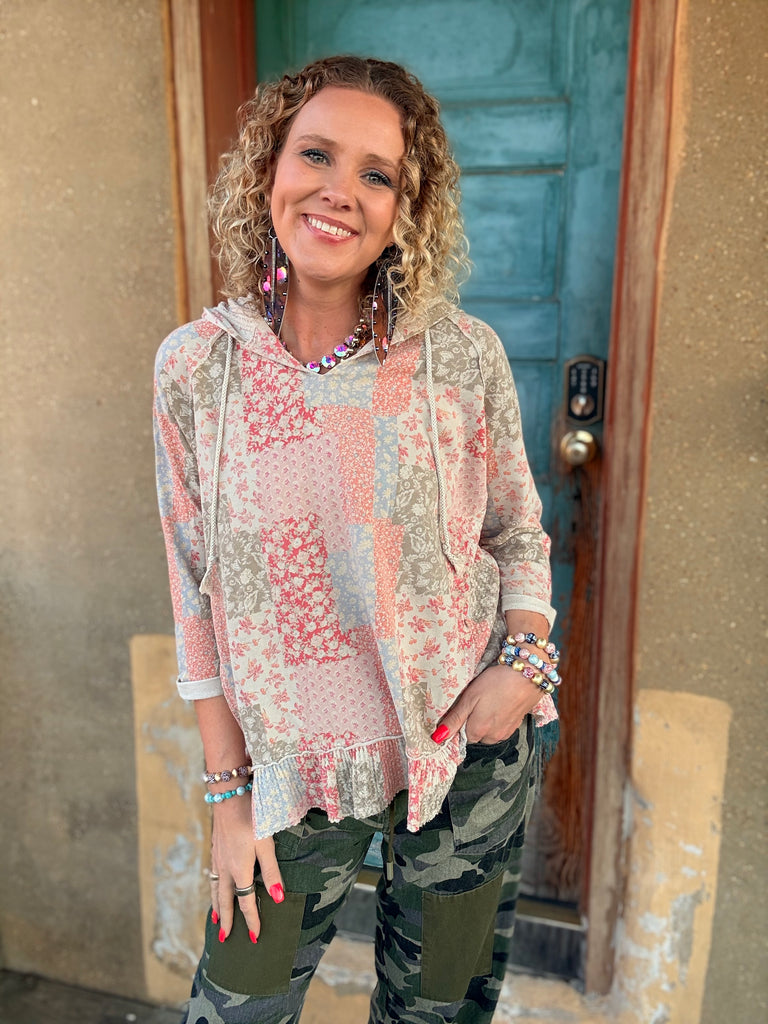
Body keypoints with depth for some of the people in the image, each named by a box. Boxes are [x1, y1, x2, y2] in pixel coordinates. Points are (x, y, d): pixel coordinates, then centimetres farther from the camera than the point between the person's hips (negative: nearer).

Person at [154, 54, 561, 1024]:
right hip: (297, 769, 1)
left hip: (466, 754, 0)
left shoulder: (464, 355, -11)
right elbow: (198, 591, -4)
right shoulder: (195, 366, -9)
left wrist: (525, 657, -15)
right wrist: (229, 791, 0)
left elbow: (519, 533, 3)